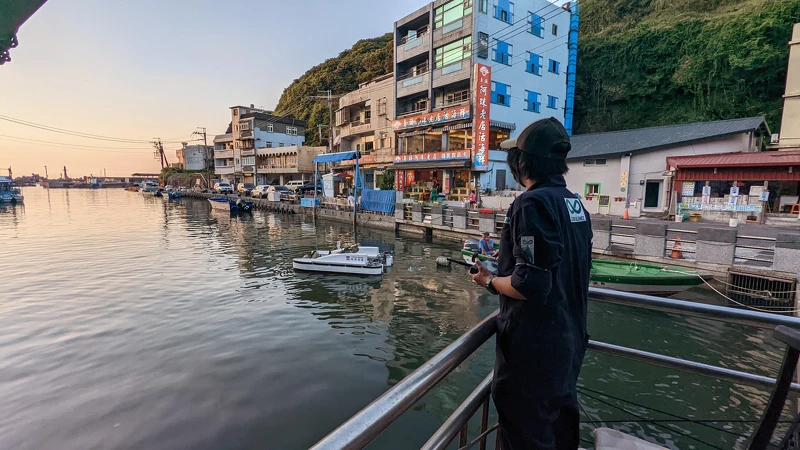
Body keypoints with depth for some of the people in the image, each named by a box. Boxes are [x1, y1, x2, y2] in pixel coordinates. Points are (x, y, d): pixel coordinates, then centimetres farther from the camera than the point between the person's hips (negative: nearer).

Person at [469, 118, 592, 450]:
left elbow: (529, 285, -28)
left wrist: (490, 282, -10)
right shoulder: (574, 203, 6)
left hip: (535, 345, -9)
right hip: (569, 338, 9)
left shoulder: (534, 202, -21)